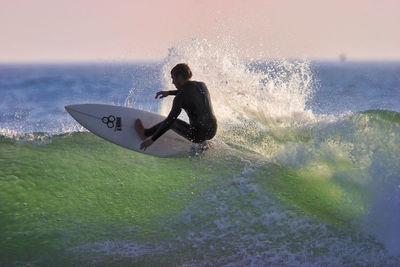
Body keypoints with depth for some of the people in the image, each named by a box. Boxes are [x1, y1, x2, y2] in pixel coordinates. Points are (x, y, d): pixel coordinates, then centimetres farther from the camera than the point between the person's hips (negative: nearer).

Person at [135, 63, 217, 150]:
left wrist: (152, 140, -8)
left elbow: (169, 121, -15)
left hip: (198, 135, -5)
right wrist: (169, 92, 34)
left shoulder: (180, 98, -15)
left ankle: (145, 133, 44)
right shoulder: (202, 85, 5)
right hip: (213, 131, 6)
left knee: (172, 121, 21)